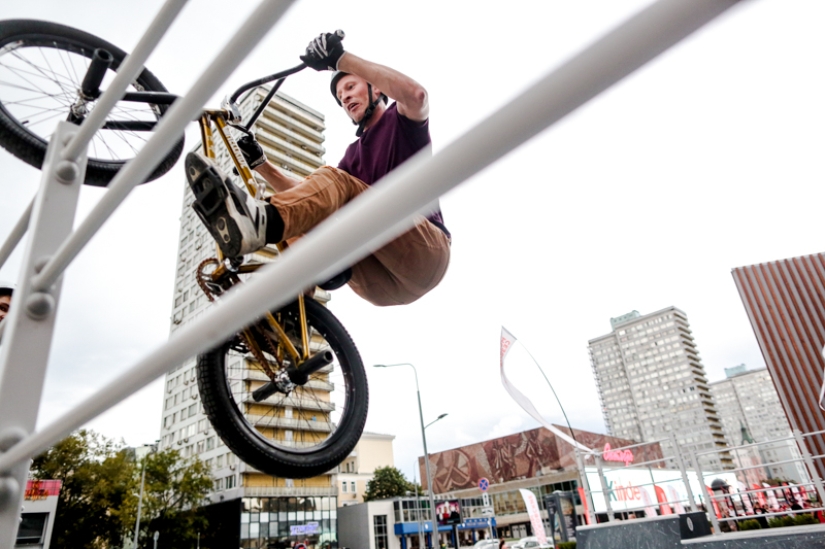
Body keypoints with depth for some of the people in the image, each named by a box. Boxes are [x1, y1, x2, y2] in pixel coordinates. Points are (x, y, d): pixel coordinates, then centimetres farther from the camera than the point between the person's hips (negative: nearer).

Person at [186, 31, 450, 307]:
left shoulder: (401, 120, 14)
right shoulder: (354, 152, 30)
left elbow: (415, 94, -14)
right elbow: (308, 197, 16)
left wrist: (341, 58, -15)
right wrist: (261, 165, 5)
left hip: (426, 248, -5)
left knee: (333, 182, -25)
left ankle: (264, 221, -51)